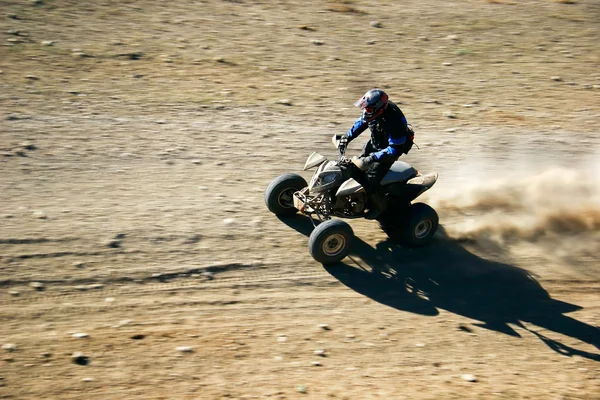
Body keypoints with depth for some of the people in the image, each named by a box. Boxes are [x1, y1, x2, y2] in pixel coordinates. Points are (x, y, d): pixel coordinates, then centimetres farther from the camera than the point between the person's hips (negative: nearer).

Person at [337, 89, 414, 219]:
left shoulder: (393, 121, -39)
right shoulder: (375, 109, -15)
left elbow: (395, 150, -34)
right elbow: (362, 121, 6)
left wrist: (373, 157, -37)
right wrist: (348, 136, -4)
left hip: (389, 149, -8)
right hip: (375, 142, 8)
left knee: (370, 181, -13)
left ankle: (379, 207, 15)